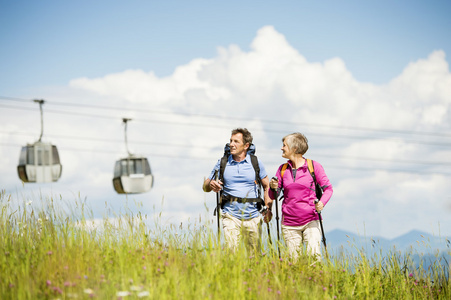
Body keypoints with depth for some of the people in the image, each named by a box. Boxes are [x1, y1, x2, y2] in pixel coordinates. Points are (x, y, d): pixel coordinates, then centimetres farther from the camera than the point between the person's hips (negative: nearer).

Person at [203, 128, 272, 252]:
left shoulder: (256, 163, 4)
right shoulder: (223, 163, 4)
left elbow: (267, 186, 13)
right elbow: (205, 187, 9)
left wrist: (268, 209, 0)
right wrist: (210, 184, -16)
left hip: (252, 217, 1)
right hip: (231, 216, -1)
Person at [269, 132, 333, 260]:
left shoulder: (314, 166, -1)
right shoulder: (283, 169, 9)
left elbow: (328, 188, 1)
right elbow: (273, 196, 12)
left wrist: (322, 202, -18)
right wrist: (273, 188, -11)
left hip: (310, 221, -3)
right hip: (289, 224, 3)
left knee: (314, 255, -16)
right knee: (293, 259, 2)